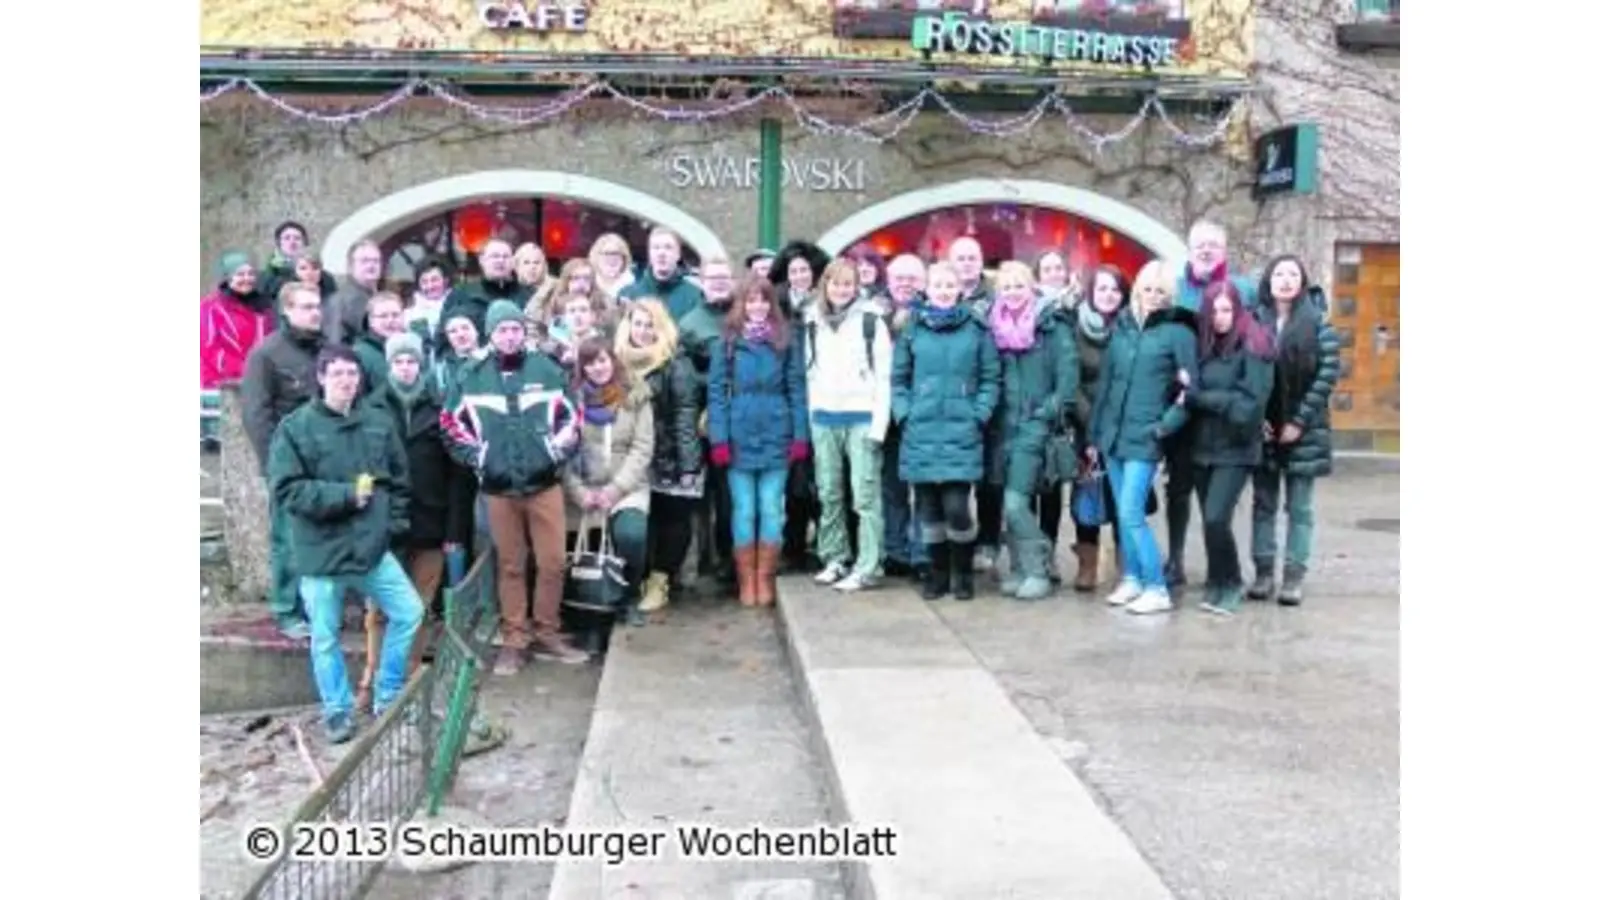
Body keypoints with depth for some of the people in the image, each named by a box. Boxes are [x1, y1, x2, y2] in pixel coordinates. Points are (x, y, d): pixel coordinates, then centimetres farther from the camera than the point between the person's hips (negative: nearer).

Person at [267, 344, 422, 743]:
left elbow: (398, 478, 13)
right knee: (326, 636, 7)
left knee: (409, 612, 6)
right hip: (321, 551, -4)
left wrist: (393, 521, 1)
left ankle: (388, 696, 24)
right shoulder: (296, 427, -9)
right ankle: (338, 711, 26)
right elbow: (286, 489, -14)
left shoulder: (377, 422, 4)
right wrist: (345, 495, -18)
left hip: (372, 545, 4)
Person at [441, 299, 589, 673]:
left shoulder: (547, 369, 2)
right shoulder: (470, 376, 2)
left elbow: (572, 416, 8)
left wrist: (557, 452, -4)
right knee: (510, 566, 7)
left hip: (545, 483, 0)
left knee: (552, 562, 1)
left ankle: (547, 634, 17)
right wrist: (477, 459, -1)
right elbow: (452, 425, 8)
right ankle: (513, 641, 17)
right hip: (498, 487, 0)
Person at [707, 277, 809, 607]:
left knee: (771, 510, 5)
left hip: (776, 438, 1)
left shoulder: (785, 341, 4)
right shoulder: (728, 342, 2)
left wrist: (800, 436, -3)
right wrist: (719, 439, -8)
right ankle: (746, 580, 14)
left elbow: (797, 390, 3)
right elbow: (716, 392, -1)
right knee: (744, 511, 5)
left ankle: (765, 579, 16)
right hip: (740, 439, 0)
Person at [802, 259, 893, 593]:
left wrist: (878, 425, -12)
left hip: (861, 418, -5)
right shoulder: (812, 321, 11)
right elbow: (809, 373, 15)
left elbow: (883, 376, -6)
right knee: (829, 494, 10)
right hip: (824, 419, 5)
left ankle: (867, 568, -2)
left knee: (865, 496, -5)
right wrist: (809, 418, 7)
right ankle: (834, 559, 21)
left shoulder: (871, 320, -3)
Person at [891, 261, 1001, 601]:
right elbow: (897, 378, 10)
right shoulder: (913, 328, 8)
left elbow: (990, 378, 4)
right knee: (929, 509, 6)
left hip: (962, 432, -2)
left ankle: (963, 573, 13)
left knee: (956, 508, -9)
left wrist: (979, 415, -6)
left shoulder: (976, 328, 3)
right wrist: (904, 414, -1)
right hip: (920, 432, 2)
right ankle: (937, 573, 22)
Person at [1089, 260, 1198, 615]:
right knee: (1124, 513, 11)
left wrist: (1165, 426, -12)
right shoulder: (1120, 327, 9)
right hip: (1113, 433, 5)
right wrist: (1094, 433, 12)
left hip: (1144, 437, -5)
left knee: (1131, 513, -10)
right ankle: (1132, 580, 22)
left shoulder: (1178, 332, -5)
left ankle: (1157, 589, 0)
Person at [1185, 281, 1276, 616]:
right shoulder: (1205, 345, 9)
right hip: (1204, 446, 6)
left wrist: (1197, 396, -15)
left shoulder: (1253, 348, -9)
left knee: (1216, 519, -14)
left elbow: (1249, 402, -17)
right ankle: (1219, 583, 24)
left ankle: (1229, 584, 7)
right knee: (1209, 521, 8)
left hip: (1235, 450, -5)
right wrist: (1192, 393, -9)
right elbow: (1191, 390, 13)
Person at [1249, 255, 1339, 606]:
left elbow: (1328, 374, -7)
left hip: (1302, 429, -2)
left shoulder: (1318, 323, -1)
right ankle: (1263, 572, 13)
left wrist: (1300, 421, -13)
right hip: (1264, 428, 2)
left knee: (1299, 507, 3)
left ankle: (1294, 575, 8)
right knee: (1263, 504, 7)